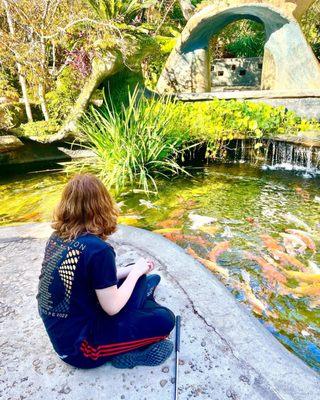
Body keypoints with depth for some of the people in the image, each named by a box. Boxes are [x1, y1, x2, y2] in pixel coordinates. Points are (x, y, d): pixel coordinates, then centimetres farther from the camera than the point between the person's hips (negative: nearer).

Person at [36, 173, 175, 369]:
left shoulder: (57, 237, -5)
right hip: (79, 346, -7)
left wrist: (132, 269, 4)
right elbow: (112, 307, -19)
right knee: (165, 319, -2)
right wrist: (136, 272, -6)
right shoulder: (97, 249, -30)